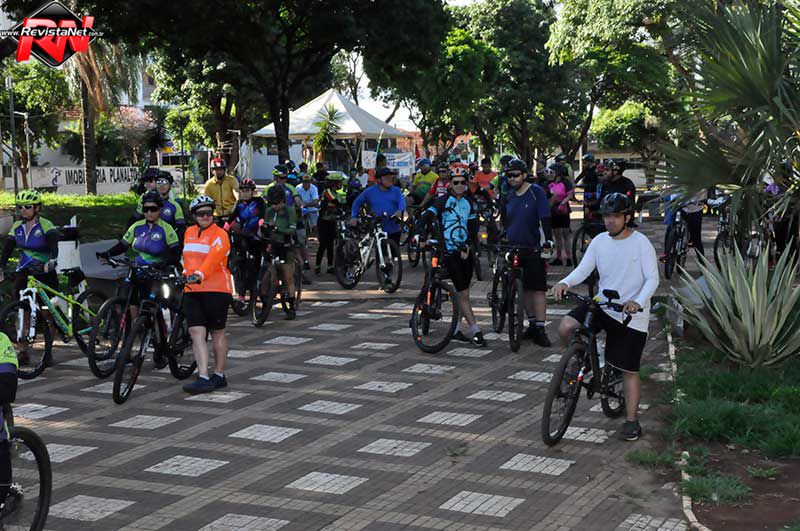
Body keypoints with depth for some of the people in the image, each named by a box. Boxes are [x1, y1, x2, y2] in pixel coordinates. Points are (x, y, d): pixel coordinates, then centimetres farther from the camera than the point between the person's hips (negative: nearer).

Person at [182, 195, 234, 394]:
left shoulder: (220, 234, -9)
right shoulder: (189, 232, 13)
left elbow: (213, 258, -25)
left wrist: (199, 274, -39)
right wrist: (187, 274, 22)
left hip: (216, 290, -6)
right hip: (192, 290, 6)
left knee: (217, 333, 6)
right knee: (196, 333, -5)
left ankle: (219, 376, 17)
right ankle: (203, 378, -9)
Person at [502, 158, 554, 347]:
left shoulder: (536, 192, -6)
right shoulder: (508, 197, 10)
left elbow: (545, 218, -13)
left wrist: (548, 239, -23)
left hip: (532, 248, -5)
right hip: (513, 248, 5)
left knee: (538, 288, -7)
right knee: (525, 288, 10)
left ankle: (540, 329, -9)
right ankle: (532, 324, 18)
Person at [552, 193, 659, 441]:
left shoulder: (640, 243, -10)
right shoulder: (599, 242, 2)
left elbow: (652, 278, -14)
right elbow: (583, 269, -2)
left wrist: (638, 302, -32)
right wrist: (565, 283, -23)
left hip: (631, 315, -4)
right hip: (602, 306, 4)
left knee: (629, 370, 1)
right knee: (566, 327, -21)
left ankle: (631, 420, 14)